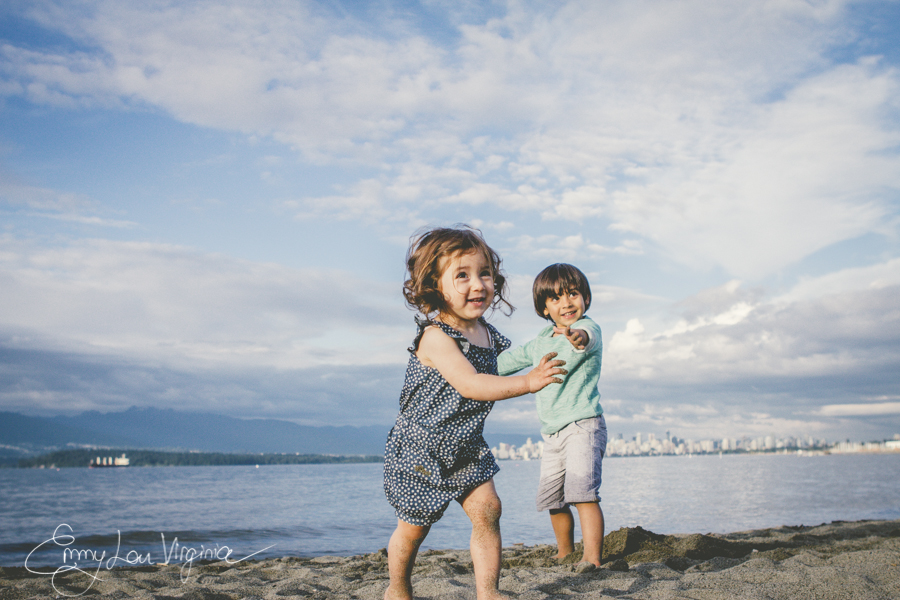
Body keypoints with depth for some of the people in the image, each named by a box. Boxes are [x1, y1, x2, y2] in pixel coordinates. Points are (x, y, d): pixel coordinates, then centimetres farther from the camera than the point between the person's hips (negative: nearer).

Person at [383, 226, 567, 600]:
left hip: (465, 446, 6)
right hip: (420, 447, -6)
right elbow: (469, 385, -38)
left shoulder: (487, 333, 0)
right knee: (415, 525, 8)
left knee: (486, 509, -7)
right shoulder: (435, 337, -25)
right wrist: (528, 382, -44)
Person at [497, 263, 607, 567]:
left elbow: (589, 336, -35)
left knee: (582, 491, -21)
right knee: (551, 498, 13)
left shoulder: (588, 329, -10)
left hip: (583, 425, -8)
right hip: (552, 432, 8)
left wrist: (579, 336, -59)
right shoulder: (542, 341, 12)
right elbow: (515, 358, 28)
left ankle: (593, 559, -19)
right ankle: (565, 554, 32)